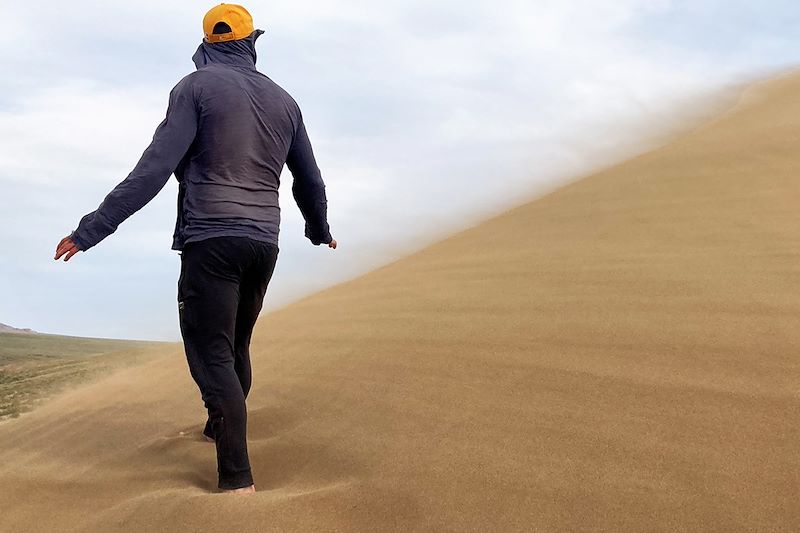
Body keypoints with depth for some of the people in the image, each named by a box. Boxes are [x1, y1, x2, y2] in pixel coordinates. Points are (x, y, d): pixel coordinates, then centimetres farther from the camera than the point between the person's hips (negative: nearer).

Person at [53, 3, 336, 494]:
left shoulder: (197, 87, -2)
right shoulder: (283, 100, 14)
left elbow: (155, 168, -13)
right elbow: (310, 180, 21)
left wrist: (93, 228, -12)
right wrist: (320, 230, 39)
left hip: (211, 239, -6)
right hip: (263, 242, 6)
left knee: (212, 354, -7)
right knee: (236, 345, 22)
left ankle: (237, 477, -14)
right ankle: (221, 426, 41)